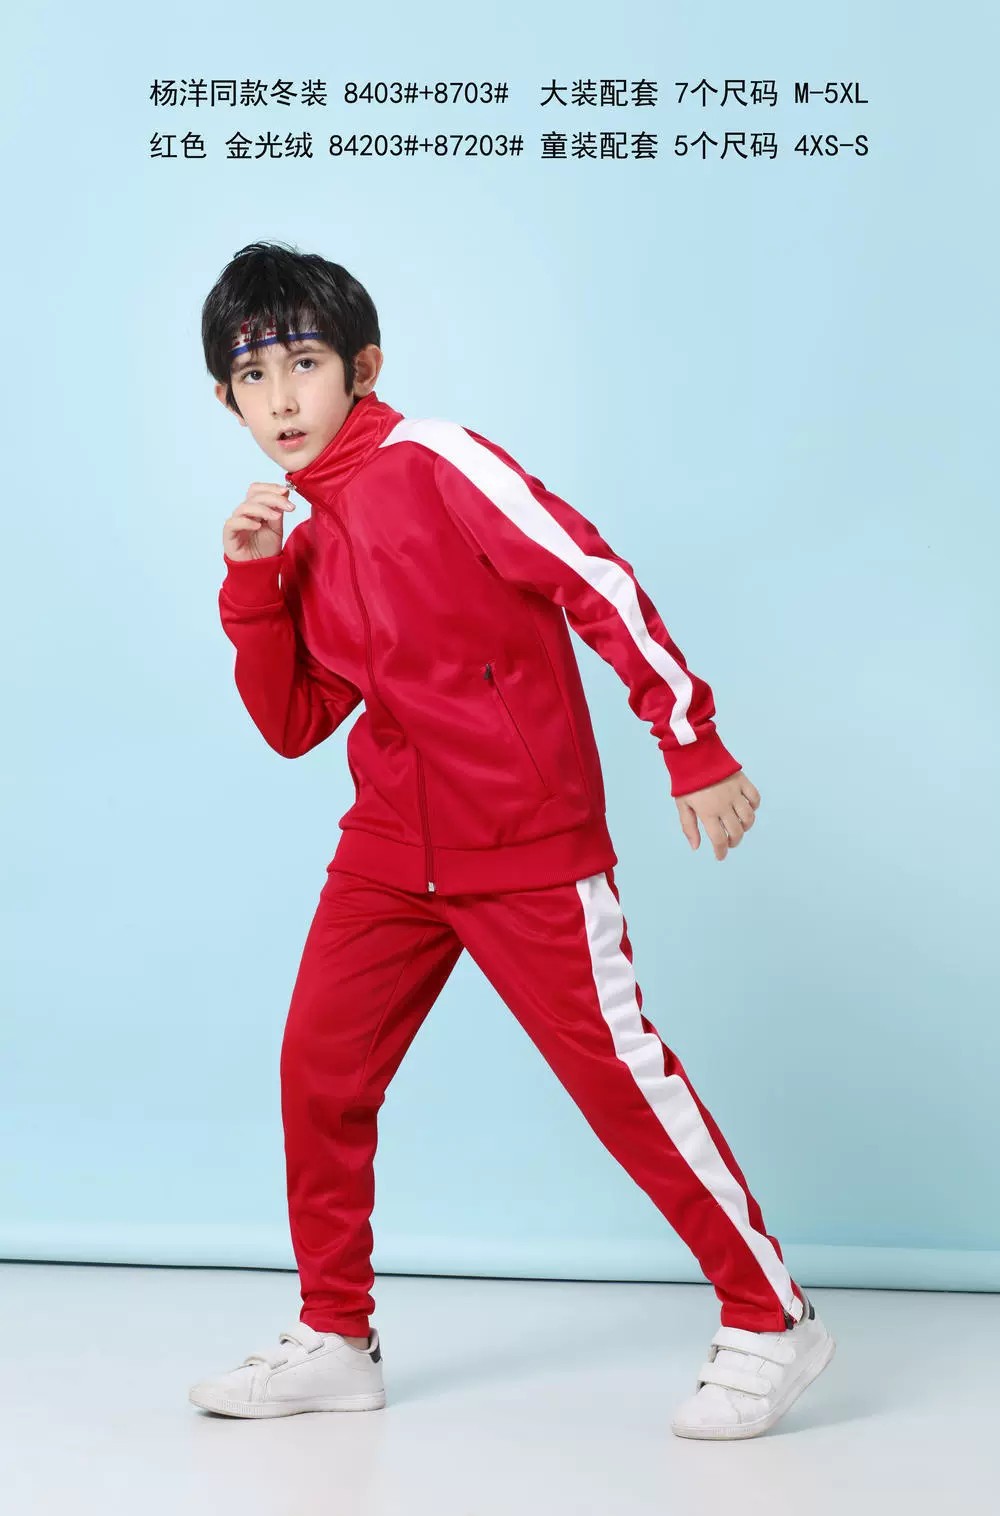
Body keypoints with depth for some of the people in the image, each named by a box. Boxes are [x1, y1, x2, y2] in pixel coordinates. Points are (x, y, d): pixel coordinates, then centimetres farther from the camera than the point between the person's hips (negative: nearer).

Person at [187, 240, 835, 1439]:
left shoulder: (431, 459, -11)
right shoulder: (303, 538, 12)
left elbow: (598, 581, -15)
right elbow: (291, 726, 11)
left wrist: (695, 746, -16)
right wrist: (252, 585, -2)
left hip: (529, 843, -7)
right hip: (392, 847, 7)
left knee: (618, 1071, -3)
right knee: (319, 1069, 4)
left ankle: (772, 1323, 12)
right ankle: (335, 1339, 20)